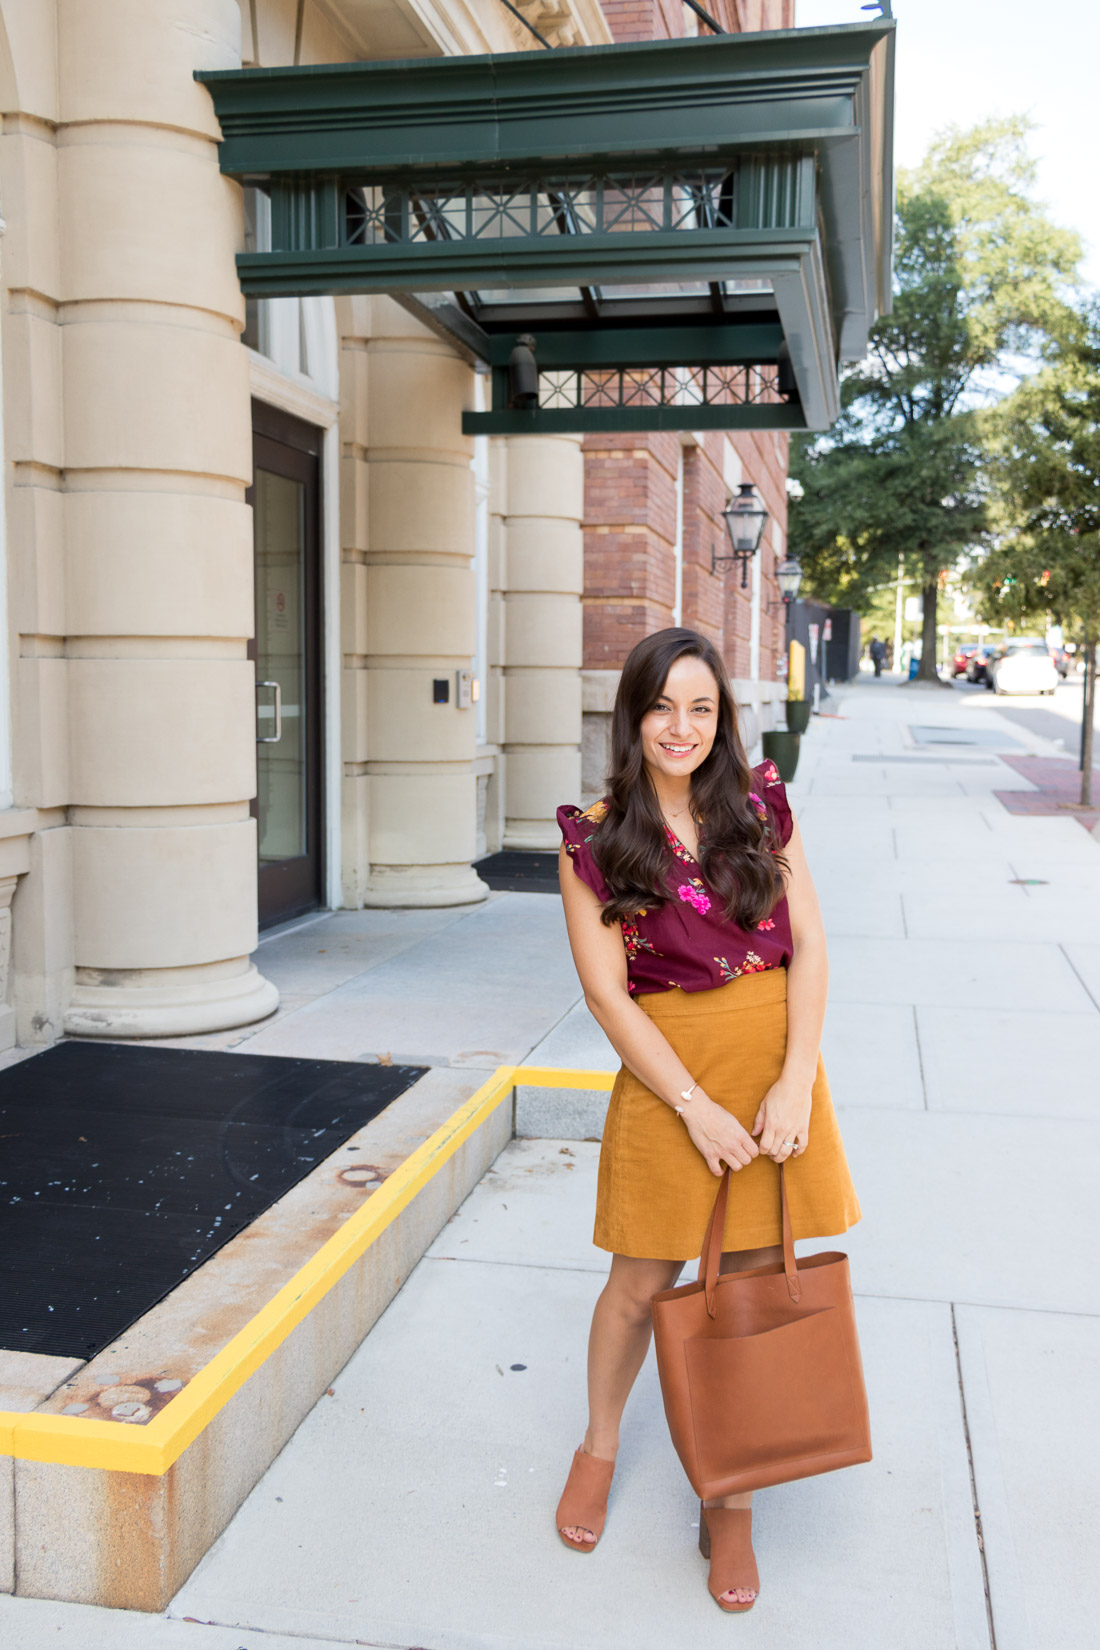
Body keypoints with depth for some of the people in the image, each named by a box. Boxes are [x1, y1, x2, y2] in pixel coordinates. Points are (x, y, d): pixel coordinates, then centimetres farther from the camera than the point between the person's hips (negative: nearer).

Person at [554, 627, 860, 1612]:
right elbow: (606, 993, -8)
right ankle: (600, 1449, 39)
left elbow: (808, 946, -1)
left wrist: (795, 1081, -11)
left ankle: (730, 1507, 27)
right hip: (666, 1068, -2)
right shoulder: (594, 837, -7)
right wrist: (697, 1107, -12)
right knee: (643, 1281, 11)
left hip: (776, 1057, 2)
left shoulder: (761, 806, 0)